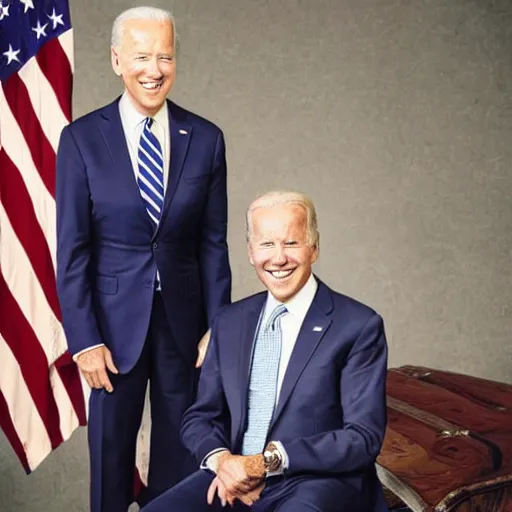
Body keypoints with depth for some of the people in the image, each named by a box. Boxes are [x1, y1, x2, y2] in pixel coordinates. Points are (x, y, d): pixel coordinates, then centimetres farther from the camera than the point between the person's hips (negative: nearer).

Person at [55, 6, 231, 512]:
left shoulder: (205, 139, -1)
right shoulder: (82, 138, -6)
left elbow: (213, 242, 2)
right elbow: (72, 249, -5)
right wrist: (84, 338, -9)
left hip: (183, 319, 2)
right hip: (116, 321, -1)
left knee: (180, 451, 13)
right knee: (110, 450, 12)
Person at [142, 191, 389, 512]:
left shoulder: (359, 326, -4)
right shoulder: (230, 322, 11)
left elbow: (363, 438, -9)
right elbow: (200, 417, 13)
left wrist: (268, 461, -16)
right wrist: (222, 460, -9)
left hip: (319, 482, -4)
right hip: (237, 481, 5)